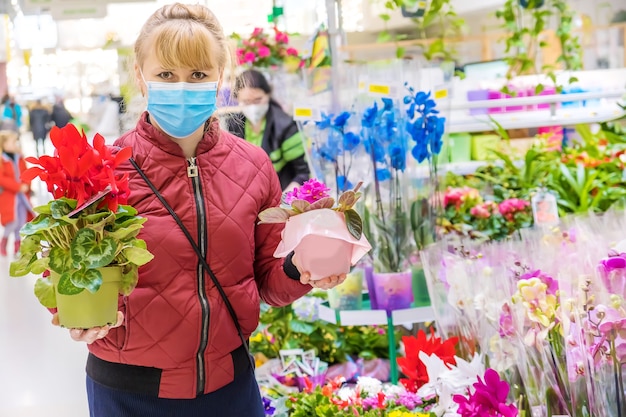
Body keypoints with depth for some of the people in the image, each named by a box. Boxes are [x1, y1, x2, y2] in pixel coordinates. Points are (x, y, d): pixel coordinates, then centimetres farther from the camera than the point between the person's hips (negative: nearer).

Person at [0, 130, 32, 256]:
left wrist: (26, 186, -11)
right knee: (13, 222, -13)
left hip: (22, 196, 6)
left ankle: (17, 246, 19)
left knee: (22, 222, 7)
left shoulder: (20, 159, 8)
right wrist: (18, 187, -22)